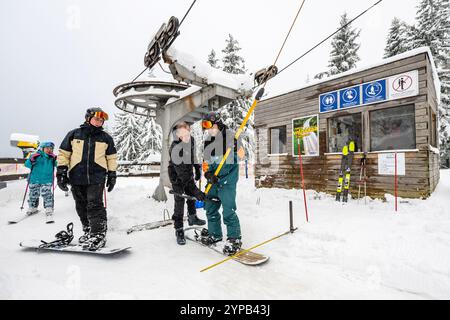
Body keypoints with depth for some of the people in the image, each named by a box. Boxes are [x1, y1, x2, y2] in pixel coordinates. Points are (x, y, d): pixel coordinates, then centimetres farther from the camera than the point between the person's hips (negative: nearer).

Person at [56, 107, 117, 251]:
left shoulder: (106, 138, 9)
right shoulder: (74, 134, 8)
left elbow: (112, 157, 12)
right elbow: (63, 153, 10)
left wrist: (112, 176, 8)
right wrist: (61, 172, 3)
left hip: (97, 177, -2)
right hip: (77, 177, 2)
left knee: (95, 205, -10)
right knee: (82, 207, 10)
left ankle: (99, 235, -5)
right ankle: (88, 232, 25)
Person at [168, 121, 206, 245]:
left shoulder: (191, 140, -15)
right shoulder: (175, 149, -36)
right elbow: (182, 174, -39)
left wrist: (197, 169, 10)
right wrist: (196, 191, -42)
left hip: (188, 172, 7)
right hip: (177, 176, -7)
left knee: (192, 196, 20)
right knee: (179, 201, -5)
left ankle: (192, 218, 42)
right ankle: (179, 230, 9)